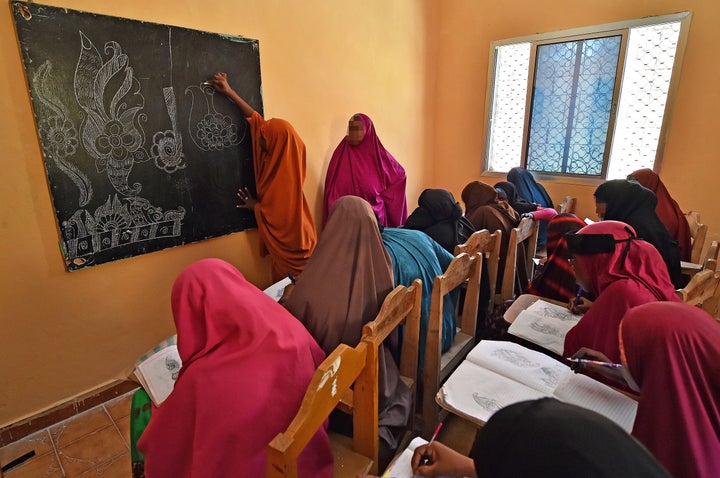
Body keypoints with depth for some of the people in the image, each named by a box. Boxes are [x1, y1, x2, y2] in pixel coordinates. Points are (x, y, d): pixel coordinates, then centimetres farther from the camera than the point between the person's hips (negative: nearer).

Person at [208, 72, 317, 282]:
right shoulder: (282, 159, -2)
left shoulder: (282, 173, -25)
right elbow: (257, 120, 4)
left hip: (289, 243, -8)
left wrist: (255, 205, 2)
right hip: (291, 240, 8)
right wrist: (229, 92, 7)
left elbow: (274, 213, -17)